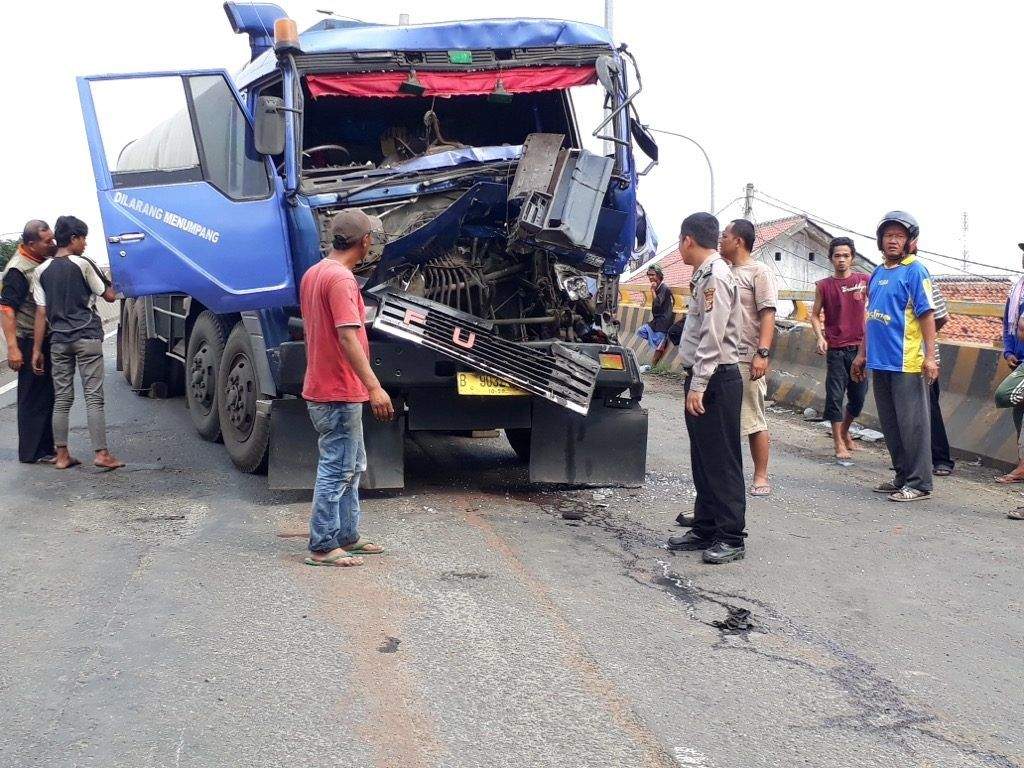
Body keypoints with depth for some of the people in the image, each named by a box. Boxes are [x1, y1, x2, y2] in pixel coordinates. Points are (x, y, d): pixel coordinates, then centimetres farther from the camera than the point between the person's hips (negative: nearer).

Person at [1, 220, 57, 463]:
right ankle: (33, 452, 3)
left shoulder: (43, 261, 9)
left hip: (47, 341, 9)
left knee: (47, 395, 15)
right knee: (34, 398, -4)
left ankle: (45, 447, 24)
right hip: (30, 342, -9)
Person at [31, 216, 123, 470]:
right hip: (87, 338, -4)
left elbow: (41, 313, 3)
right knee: (94, 397, -4)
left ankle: (62, 455, 9)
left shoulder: (41, 271, 7)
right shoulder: (82, 265, -4)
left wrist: (37, 349, 5)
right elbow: (109, 296, 2)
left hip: (59, 341, 4)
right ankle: (101, 453, -7)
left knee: (62, 399, 8)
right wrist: (111, 282, 23)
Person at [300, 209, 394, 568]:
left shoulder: (313, 274, 11)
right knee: (336, 470, -3)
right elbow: (347, 338, -27)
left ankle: (347, 536, 26)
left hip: (323, 388, 10)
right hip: (338, 393, -10)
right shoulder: (341, 279, -20)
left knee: (352, 466, 19)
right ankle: (322, 547, 3)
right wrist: (374, 387, -29)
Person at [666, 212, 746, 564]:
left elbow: (712, 337, -21)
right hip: (701, 379, 10)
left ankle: (731, 538, -1)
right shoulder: (704, 275, 15)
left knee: (722, 461, -5)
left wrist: (699, 385, -22)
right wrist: (693, 382, 16)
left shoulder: (715, 276, -15)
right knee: (703, 459, 14)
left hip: (716, 380, -10)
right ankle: (705, 529, 21)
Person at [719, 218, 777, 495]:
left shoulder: (759, 272, -4)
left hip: (747, 358, -7)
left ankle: (761, 477, 1)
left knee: (754, 421, -4)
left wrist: (762, 353, -21)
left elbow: (768, 316, -11)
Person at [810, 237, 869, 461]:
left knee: (858, 397, 9)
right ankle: (839, 444, 5)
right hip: (835, 349, -2)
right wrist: (820, 338, -9)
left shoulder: (864, 280, 2)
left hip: (859, 347, 2)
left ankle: (845, 430, 35)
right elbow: (815, 315, 7)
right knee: (835, 396, -4)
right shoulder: (823, 286, 0)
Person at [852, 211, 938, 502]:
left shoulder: (914, 271, -7)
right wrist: (862, 354, 21)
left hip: (907, 363, -8)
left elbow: (927, 315, -11)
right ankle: (902, 478, 22)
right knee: (890, 425, 12)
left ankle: (919, 484, 1)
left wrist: (930, 357, -17)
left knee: (912, 425, -4)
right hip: (880, 362, 8)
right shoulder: (877, 273, 15)